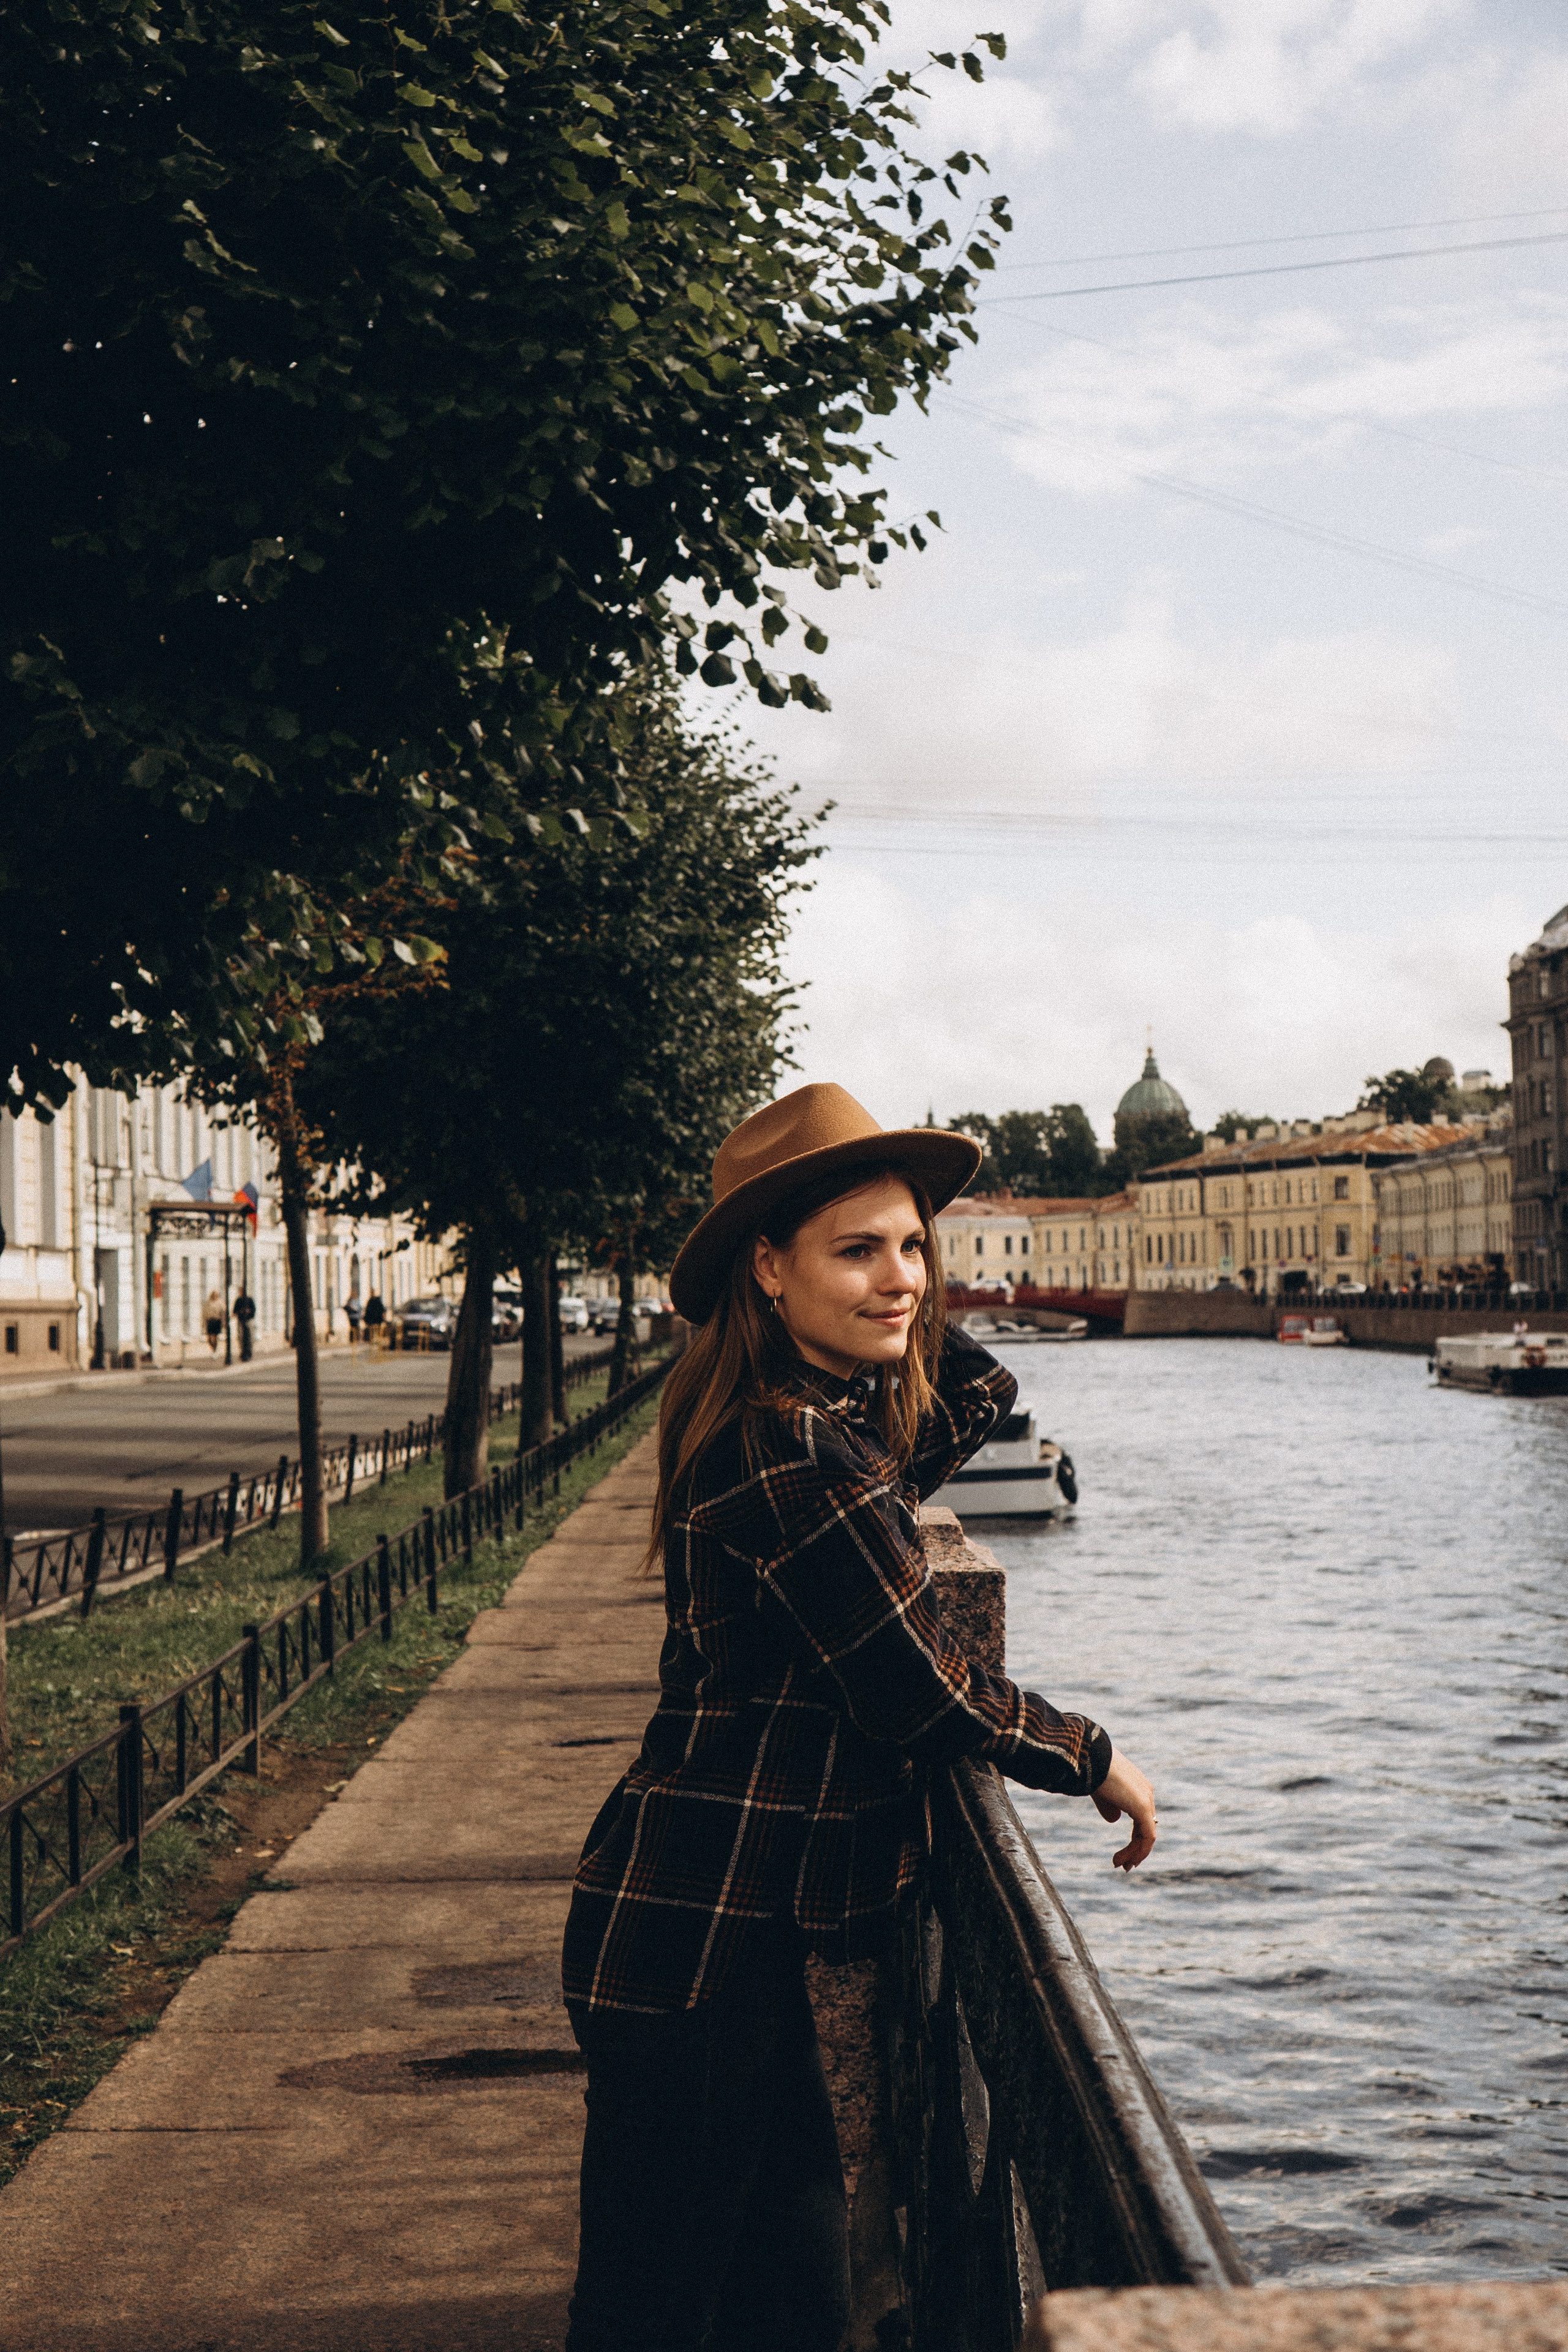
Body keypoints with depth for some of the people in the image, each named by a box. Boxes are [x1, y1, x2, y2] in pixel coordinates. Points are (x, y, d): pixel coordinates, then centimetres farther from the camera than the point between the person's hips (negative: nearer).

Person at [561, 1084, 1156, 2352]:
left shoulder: (838, 1414, 10)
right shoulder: (794, 1453, -21)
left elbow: (980, 1399, 28)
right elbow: (920, 1693, -17)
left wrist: (918, 1309, 11)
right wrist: (1097, 1760, -1)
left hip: (729, 1924, 10)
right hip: (697, 1934, -10)